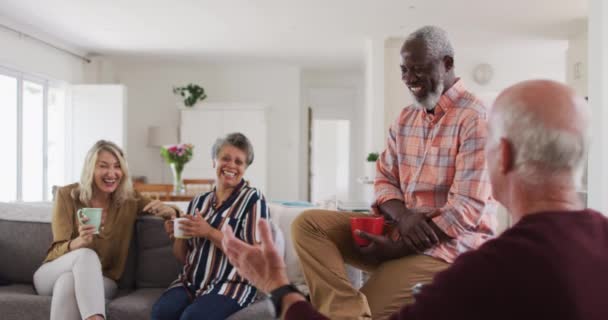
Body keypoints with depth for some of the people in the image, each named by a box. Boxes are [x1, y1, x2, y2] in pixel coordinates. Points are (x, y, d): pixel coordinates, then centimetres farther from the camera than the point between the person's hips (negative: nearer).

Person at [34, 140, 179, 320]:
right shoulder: (67, 195, -5)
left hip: (101, 281, 1)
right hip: (52, 275, 0)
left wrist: (168, 210, -19)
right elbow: (59, 249, -10)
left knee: (68, 282, -35)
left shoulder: (130, 200, 1)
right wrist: (81, 241, -36)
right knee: (87, 255, -35)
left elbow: (172, 212, 7)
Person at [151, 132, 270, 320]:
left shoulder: (252, 199, -2)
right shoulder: (198, 202, 13)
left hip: (231, 284, -4)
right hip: (191, 282, 4)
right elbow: (183, 257, 17)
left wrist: (210, 233, -17)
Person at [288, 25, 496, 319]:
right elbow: (384, 180, 10)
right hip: (401, 228, 8)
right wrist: (403, 215, -15)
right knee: (307, 224, -13)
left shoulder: (474, 118, -13)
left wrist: (393, 249, -19)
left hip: (448, 244, -7)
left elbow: (466, 210, -19)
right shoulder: (405, 119, 12)